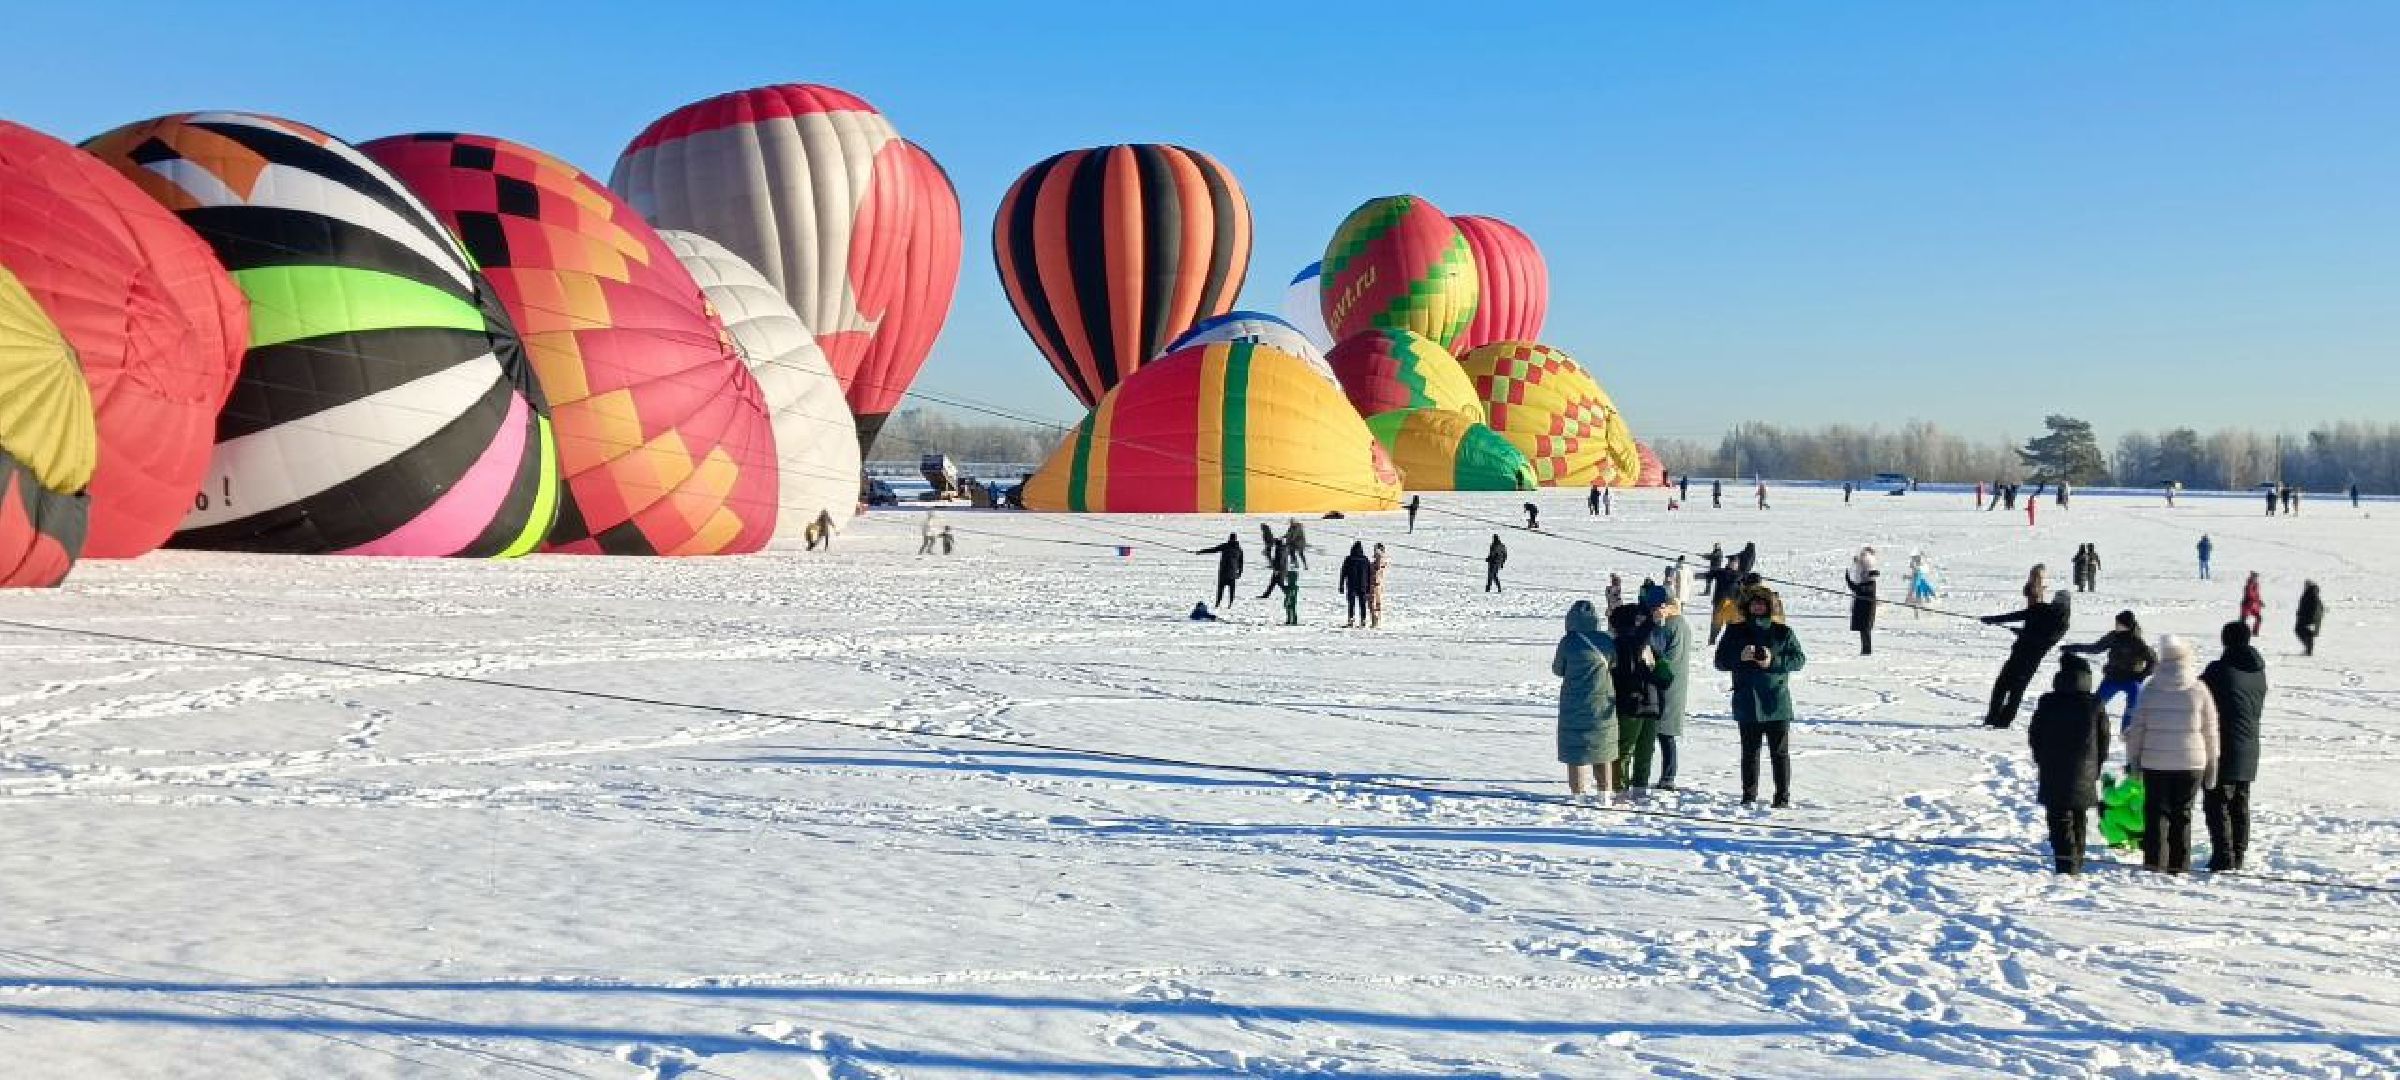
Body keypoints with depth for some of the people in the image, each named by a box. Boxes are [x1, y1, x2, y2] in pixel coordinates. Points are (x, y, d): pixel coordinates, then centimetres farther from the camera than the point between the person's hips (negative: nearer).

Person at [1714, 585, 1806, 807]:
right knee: (1749, 751, 6)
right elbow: (1720, 661, 5)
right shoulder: (1735, 632, 7)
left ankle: (1782, 796, 8)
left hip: (1776, 703, -1)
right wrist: (1740, 657, -15)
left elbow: (1800, 659, -1)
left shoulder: (1783, 632, 3)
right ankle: (1749, 795, 13)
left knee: (1780, 752, 2)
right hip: (1747, 703, 1)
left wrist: (1774, 661, -16)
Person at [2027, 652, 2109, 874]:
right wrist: (2095, 768, 16)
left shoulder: (2047, 702, -6)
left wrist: (2042, 763, 16)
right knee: (2079, 822, 16)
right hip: (2084, 777, 2)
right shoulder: (2095, 705, -4)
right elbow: (2103, 740, 3)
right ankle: (2076, 864, 24)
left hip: (2053, 775, -2)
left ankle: (2066, 862, -15)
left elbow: (2034, 736, 2)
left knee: (2060, 821, -1)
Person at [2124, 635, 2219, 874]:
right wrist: (2211, 767, 9)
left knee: (2156, 811, 7)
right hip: (2191, 763, 0)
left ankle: (2154, 860, 2)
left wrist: (2132, 759, 10)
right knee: (2182, 813, 9)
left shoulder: (2151, 690, -4)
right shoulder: (2199, 691, -4)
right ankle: (2178, 863, 10)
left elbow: (2136, 727, -1)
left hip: (2154, 762, 0)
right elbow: (2210, 732, 1)